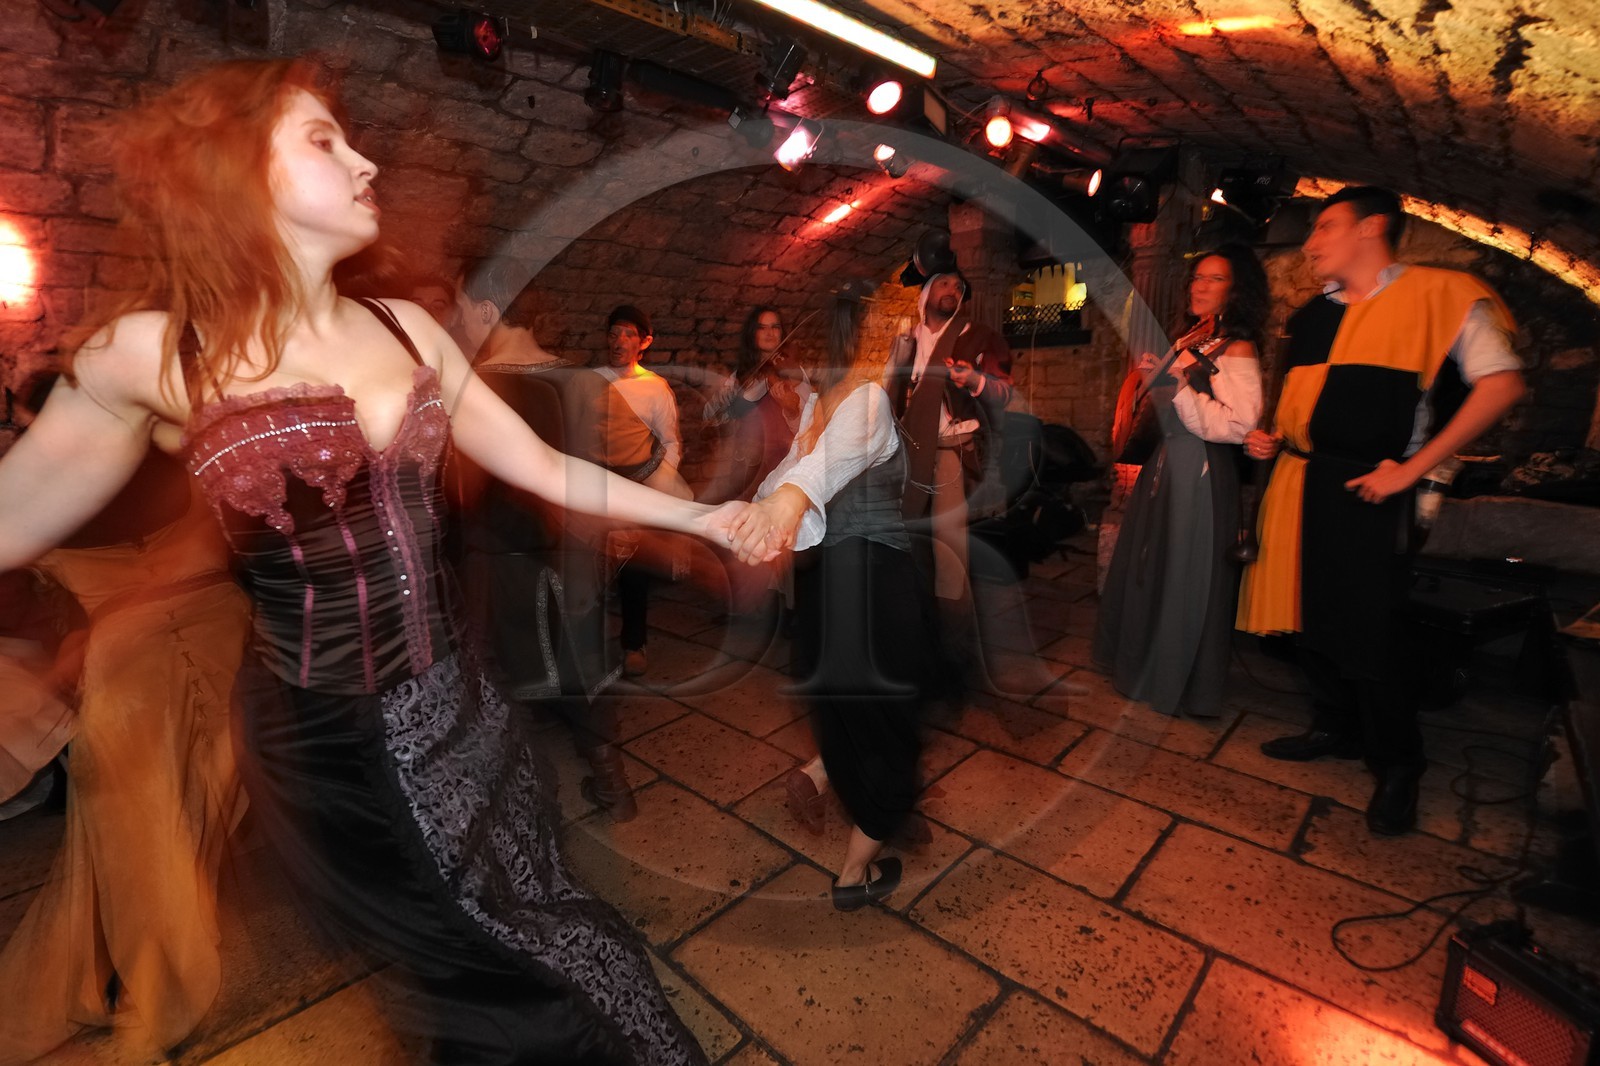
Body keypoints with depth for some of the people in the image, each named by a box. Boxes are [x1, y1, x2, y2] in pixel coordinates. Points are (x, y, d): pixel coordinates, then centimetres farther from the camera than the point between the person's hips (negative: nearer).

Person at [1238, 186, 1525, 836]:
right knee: (1309, 617, 14)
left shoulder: (1438, 295, -4)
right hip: (1299, 481, 7)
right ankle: (1335, 731, 35)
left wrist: (1412, 468, -15)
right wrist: (1270, 439, 4)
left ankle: (1396, 768, 20)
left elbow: (1501, 384, -10)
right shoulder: (1312, 314, 14)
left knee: (1366, 634, -2)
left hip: (1365, 489, -6)